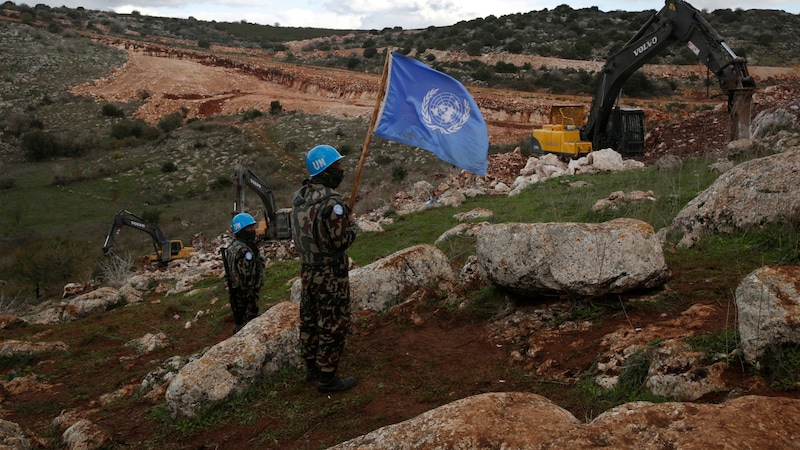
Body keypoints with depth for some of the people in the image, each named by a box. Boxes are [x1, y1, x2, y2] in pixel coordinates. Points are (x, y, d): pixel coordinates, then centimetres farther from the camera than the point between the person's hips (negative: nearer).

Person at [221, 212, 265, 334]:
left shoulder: (236, 246, 11)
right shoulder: (242, 250, -23)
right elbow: (245, 277, -24)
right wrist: (250, 298, -19)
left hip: (237, 293, 10)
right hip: (244, 295, -10)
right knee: (245, 324, -2)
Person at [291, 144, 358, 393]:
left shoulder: (299, 196, 3)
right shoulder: (331, 201, -23)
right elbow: (341, 241, -22)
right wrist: (352, 225, -2)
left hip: (307, 270, 8)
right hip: (330, 275, -8)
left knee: (310, 319, 19)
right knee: (333, 325, 3)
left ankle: (312, 367, 34)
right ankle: (327, 378, 11)